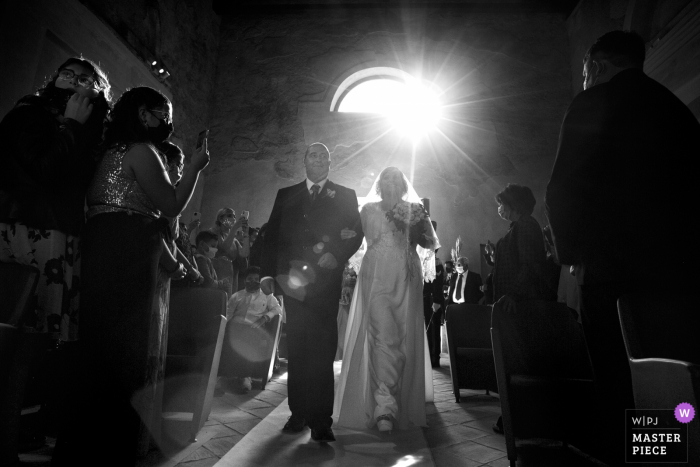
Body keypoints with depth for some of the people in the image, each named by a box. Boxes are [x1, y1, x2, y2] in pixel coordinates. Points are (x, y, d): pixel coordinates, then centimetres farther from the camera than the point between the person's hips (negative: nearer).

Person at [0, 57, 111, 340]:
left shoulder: (91, 134, 21)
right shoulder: (30, 112, 10)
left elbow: (87, 183, 9)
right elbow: (44, 167, -8)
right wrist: (71, 125, 1)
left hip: (59, 232, 3)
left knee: (54, 326, -5)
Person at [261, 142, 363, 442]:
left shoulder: (345, 196, 12)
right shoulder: (285, 195, 17)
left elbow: (356, 234, 4)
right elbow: (271, 236, 11)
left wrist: (335, 256, -14)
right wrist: (275, 273, -1)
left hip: (325, 281, -2)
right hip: (292, 280, 2)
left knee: (321, 350, -5)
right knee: (297, 349, 7)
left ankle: (320, 420, 1)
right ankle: (299, 413, 17)